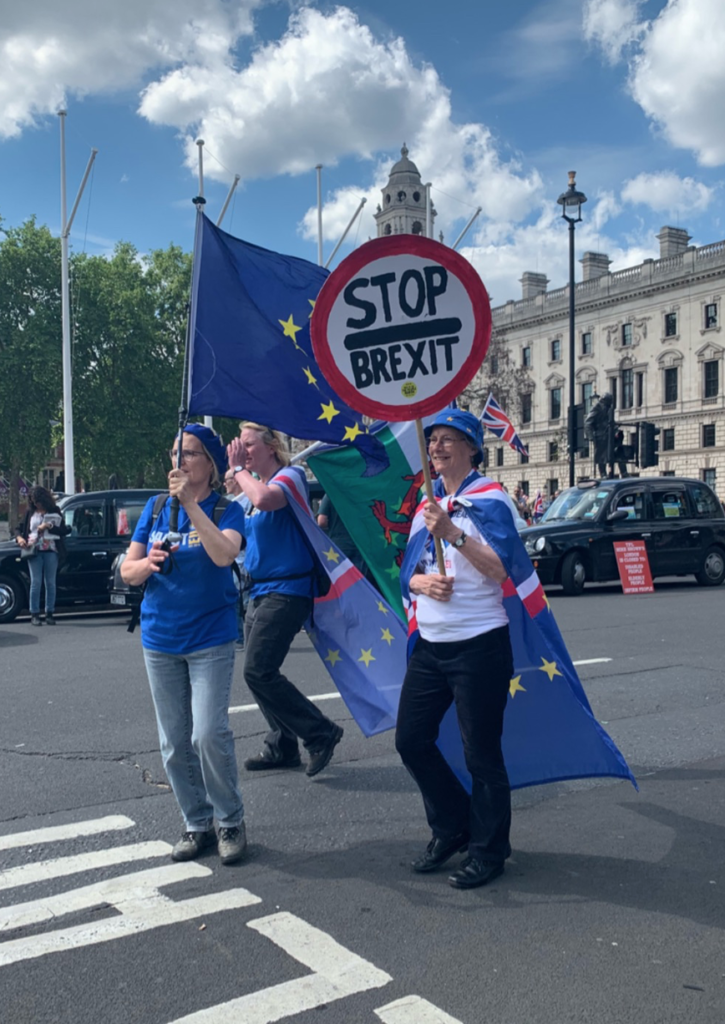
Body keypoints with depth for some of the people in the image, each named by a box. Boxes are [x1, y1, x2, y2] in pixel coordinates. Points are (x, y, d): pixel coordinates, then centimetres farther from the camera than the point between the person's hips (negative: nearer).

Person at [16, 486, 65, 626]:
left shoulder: (55, 512, 8)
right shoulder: (30, 513, 13)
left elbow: (62, 530, 2)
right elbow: (21, 528, 13)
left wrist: (49, 526, -13)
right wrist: (19, 538, -6)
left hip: (51, 551, 0)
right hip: (34, 551, 0)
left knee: (50, 583, 2)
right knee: (36, 582, -4)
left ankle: (50, 614, 7)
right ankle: (34, 614, -3)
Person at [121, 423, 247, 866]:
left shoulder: (226, 509, -6)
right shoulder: (156, 508, 6)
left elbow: (224, 554, -27)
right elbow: (128, 571, 6)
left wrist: (190, 503, -29)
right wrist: (148, 563, -16)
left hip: (210, 639, -4)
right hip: (160, 640, 5)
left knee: (209, 734, -12)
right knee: (174, 742, 9)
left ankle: (231, 822, 10)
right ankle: (197, 824, 25)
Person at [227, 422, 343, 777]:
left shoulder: (290, 475, -9)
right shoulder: (253, 485, 16)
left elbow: (264, 499, -31)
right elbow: (239, 534, 15)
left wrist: (239, 470, -16)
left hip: (286, 590, -9)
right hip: (259, 591, 9)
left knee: (259, 671, -14)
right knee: (258, 673, 10)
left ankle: (321, 734, -1)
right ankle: (282, 747, 23)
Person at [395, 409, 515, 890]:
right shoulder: (429, 502, 13)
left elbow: (503, 569, -19)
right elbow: (409, 571, 15)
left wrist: (453, 534, -25)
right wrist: (422, 581, -7)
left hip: (478, 645, -7)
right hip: (430, 643, 8)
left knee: (481, 753, 1)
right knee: (411, 740, 11)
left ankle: (489, 851, 20)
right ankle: (452, 828, 31)